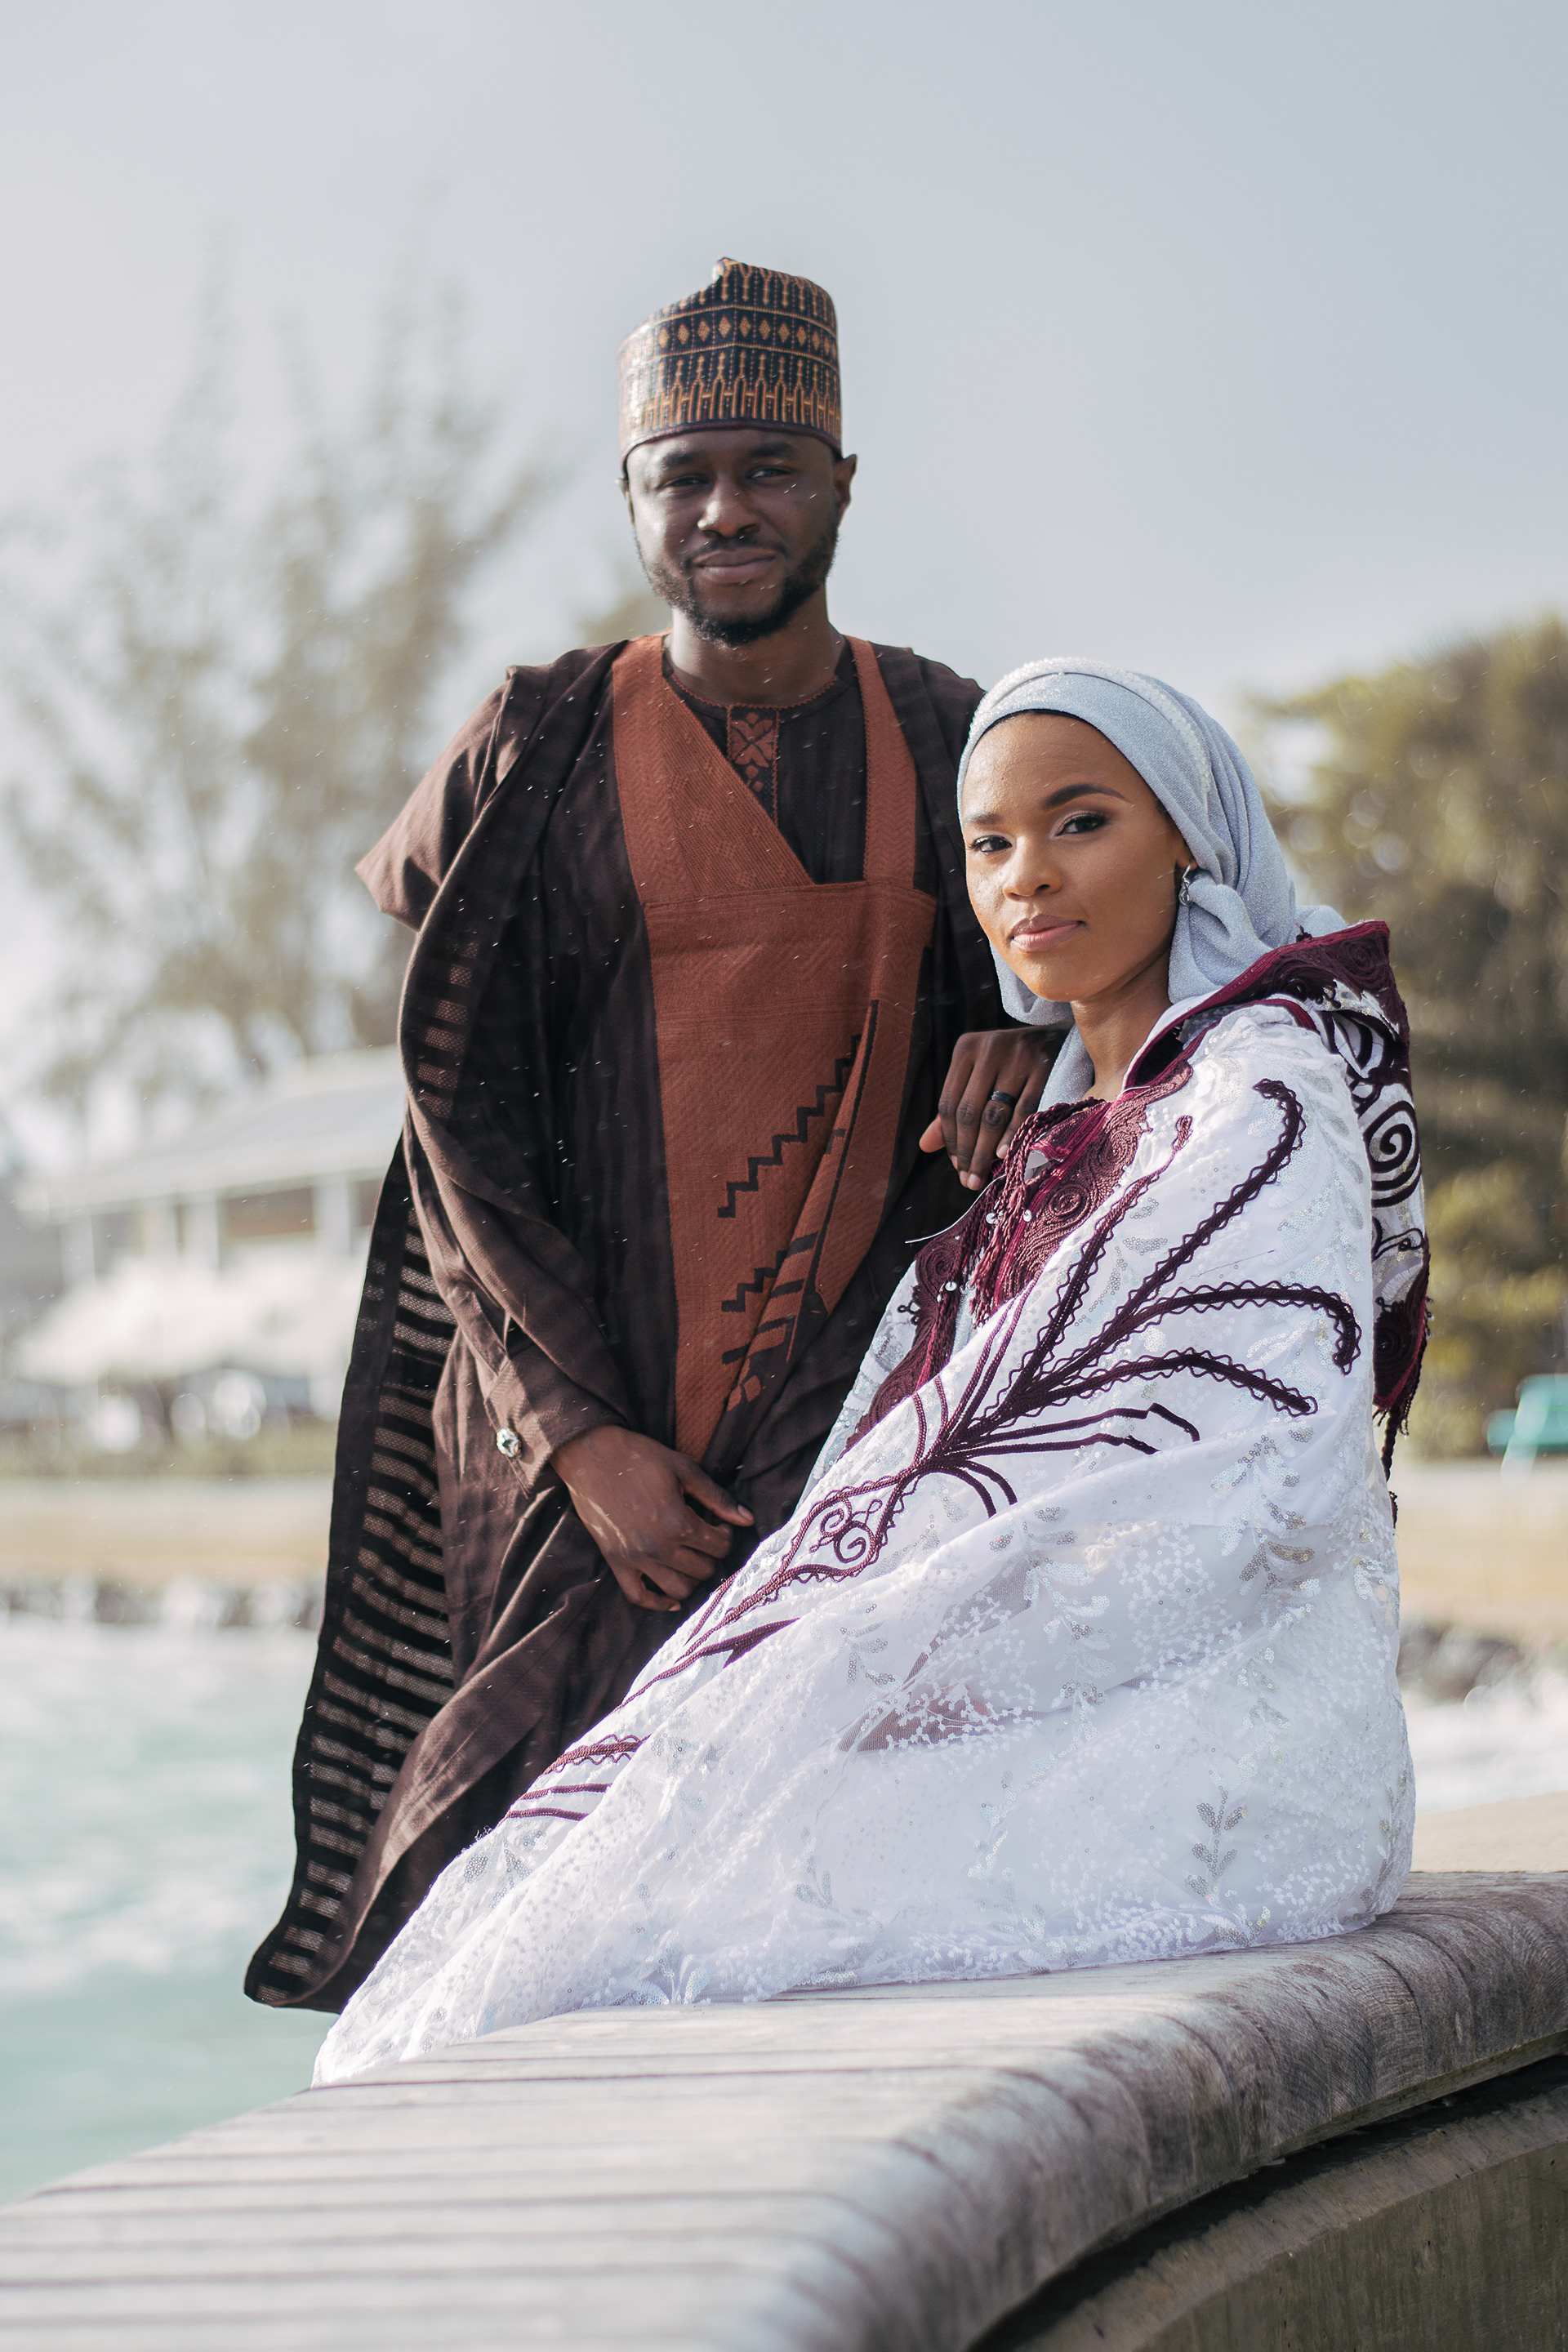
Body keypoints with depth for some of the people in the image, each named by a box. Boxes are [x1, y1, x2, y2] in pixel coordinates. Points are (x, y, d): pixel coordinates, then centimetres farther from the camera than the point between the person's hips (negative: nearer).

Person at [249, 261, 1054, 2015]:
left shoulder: (947, 743, 9)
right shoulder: (539, 754, 3)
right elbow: (466, 1122, 0)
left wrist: (1024, 1035, -4)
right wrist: (584, 1436, -10)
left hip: (858, 1409, 2)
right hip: (590, 1421, -1)